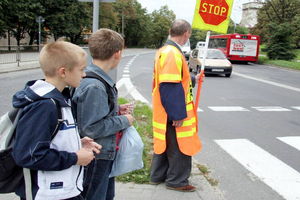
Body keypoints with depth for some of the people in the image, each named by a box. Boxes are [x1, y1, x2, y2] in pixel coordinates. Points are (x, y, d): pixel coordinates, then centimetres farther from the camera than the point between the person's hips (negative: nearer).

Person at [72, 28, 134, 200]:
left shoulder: (98, 79, 2)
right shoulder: (94, 86, -27)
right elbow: (91, 129, -28)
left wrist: (116, 110, 4)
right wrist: (124, 121, -17)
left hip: (106, 154, 9)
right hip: (96, 159, -9)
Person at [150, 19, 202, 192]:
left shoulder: (164, 51, 10)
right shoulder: (173, 53, -21)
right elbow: (170, 87, -26)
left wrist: (192, 79, 32)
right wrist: (179, 114, -23)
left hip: (164, 111, 10)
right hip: (174, 113, -10)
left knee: (165, 143, 20)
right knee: (180, 145, 6)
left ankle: (158, 176, 35)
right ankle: (177, 180, 22)